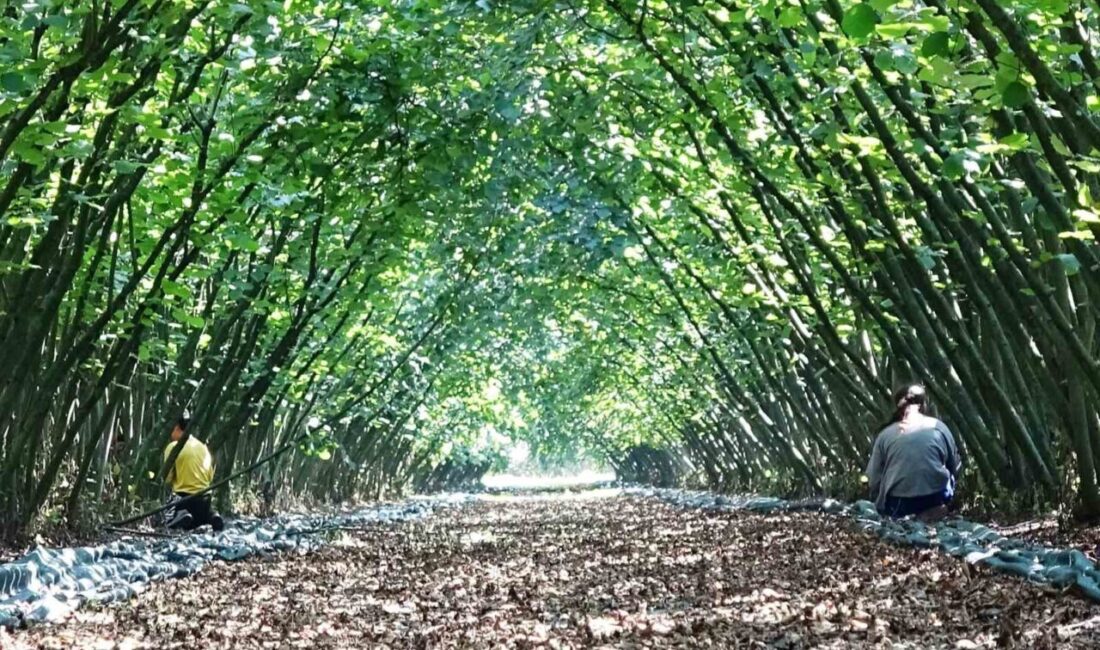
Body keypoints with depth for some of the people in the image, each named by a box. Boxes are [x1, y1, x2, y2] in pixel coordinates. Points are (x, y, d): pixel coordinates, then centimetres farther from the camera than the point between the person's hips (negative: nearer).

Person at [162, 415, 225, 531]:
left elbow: (167, 477, -7)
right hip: (203, 496, 5)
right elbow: (210, 476, 11)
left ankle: (181, 517, -22)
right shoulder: (202, 446, 9)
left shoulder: (173, 446, -7)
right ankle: (212, 517, -10)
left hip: (182, 495, -5)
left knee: (170, 521, 14)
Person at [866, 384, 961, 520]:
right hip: (936, 498, 0)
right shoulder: (938, 427, 4)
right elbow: (955, 468, 13)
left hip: (897, 505, 1)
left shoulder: (885, 434, 3)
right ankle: (931, 510, 10)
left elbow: (874, 480, 4)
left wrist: (881, 506, 21)